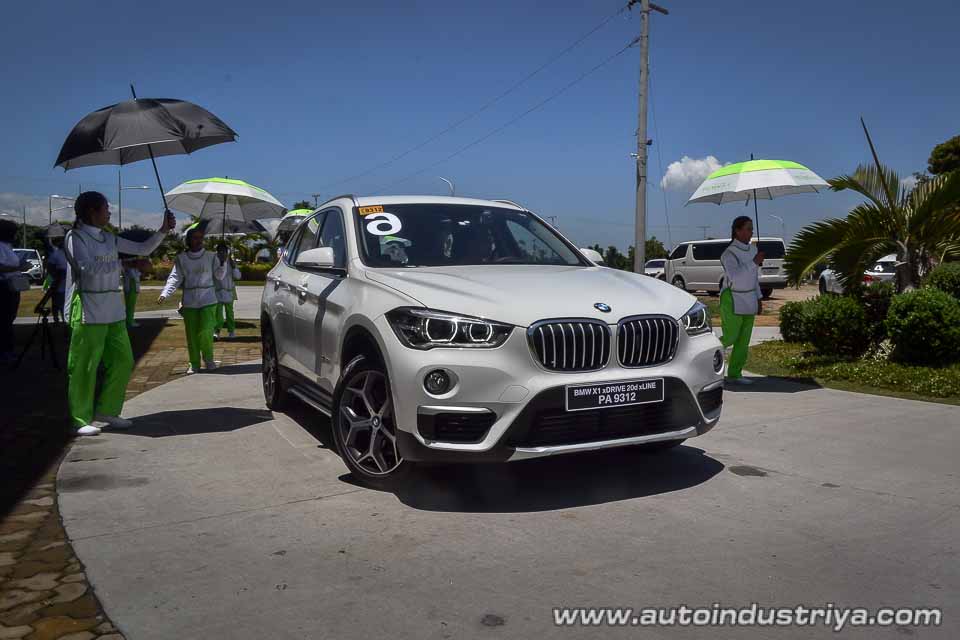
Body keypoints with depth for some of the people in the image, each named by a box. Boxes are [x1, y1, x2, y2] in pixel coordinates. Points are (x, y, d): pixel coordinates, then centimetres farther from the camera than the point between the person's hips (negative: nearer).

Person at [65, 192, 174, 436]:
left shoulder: (109, 239, 13)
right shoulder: (75, 237, -6)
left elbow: (144, 249, 18)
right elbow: (88, 268, -18)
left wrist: (164, 230, 8)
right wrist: (121, 264, -12)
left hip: (113, 310, 7)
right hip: (88, 311, -7)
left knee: (122, 361, 9)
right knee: (84, 367, -2)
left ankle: (106, 412, 21)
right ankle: (82, 419, 8)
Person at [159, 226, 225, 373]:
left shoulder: (211, 256, 4)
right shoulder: (181, 258, 5)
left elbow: (219, 276, 3)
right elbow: (175, 278, -2)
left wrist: (223, 263, -14)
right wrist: (164, 294, -16)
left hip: (208, 301, -1)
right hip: (189, 302, 1)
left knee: (205, 332, -13)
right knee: (191, 335, 5)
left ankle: (208, 359, 11)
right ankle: (194, 364, 18)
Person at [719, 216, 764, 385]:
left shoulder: (752, 248, 7)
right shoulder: (729, 253, -16)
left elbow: (754, 276, 15)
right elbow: (734, 276, -30)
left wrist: (759, 298, 14)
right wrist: (755, 262, -32)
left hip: (749, 300, 7)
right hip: (732, 301, -7)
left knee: (743, 340, 5)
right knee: (730, 338, -4)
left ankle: (734, 374, 10)